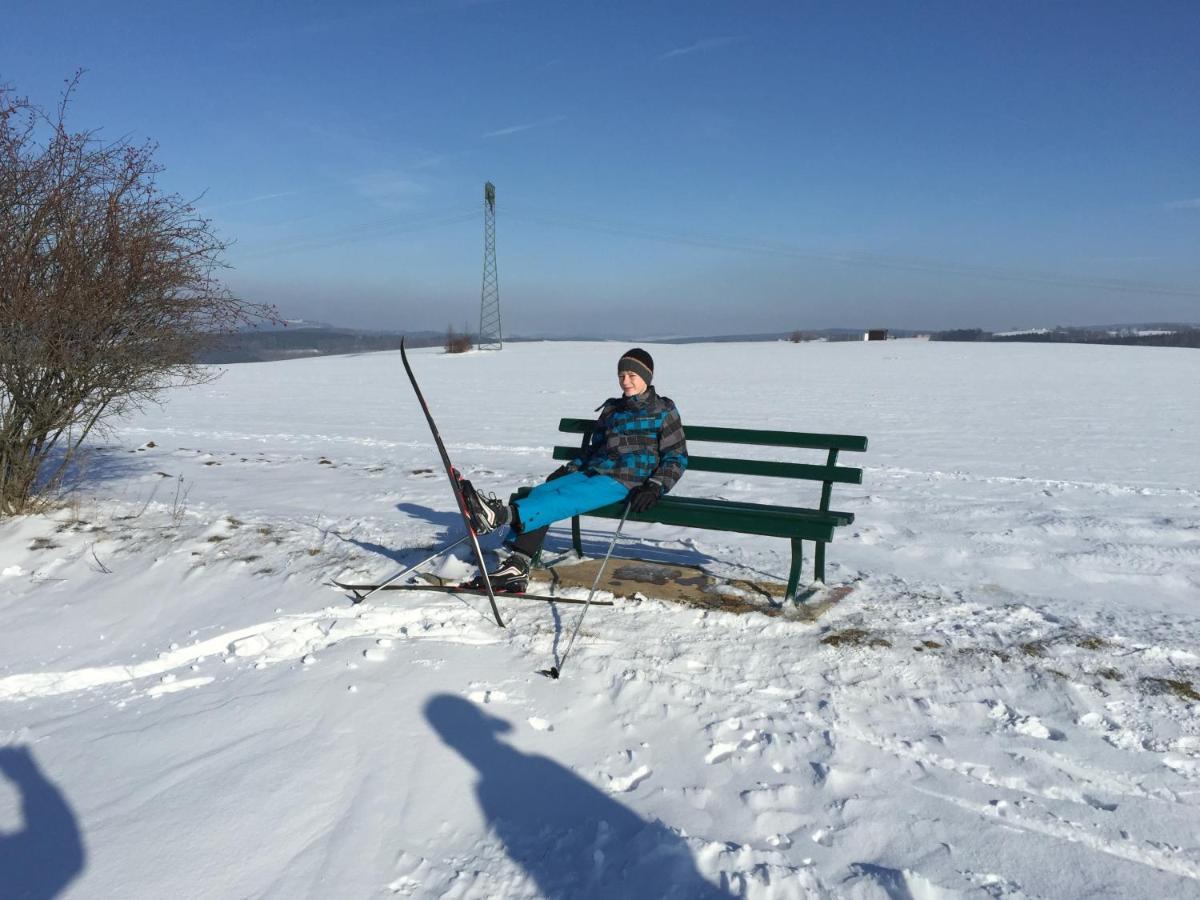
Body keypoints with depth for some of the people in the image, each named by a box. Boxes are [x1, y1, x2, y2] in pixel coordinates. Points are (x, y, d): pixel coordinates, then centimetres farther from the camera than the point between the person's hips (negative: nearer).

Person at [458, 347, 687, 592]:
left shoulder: (664, 411, 6)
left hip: (626, 482, -6)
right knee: (541, 493, -20)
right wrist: (568, 470, 13)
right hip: (593, 472, 6)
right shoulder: (612, 409, 22)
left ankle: (503, 515, -53)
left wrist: (654, 487, -11)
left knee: (565, 499, -31)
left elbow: (677, 458, 3)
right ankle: (517, 566, -32)